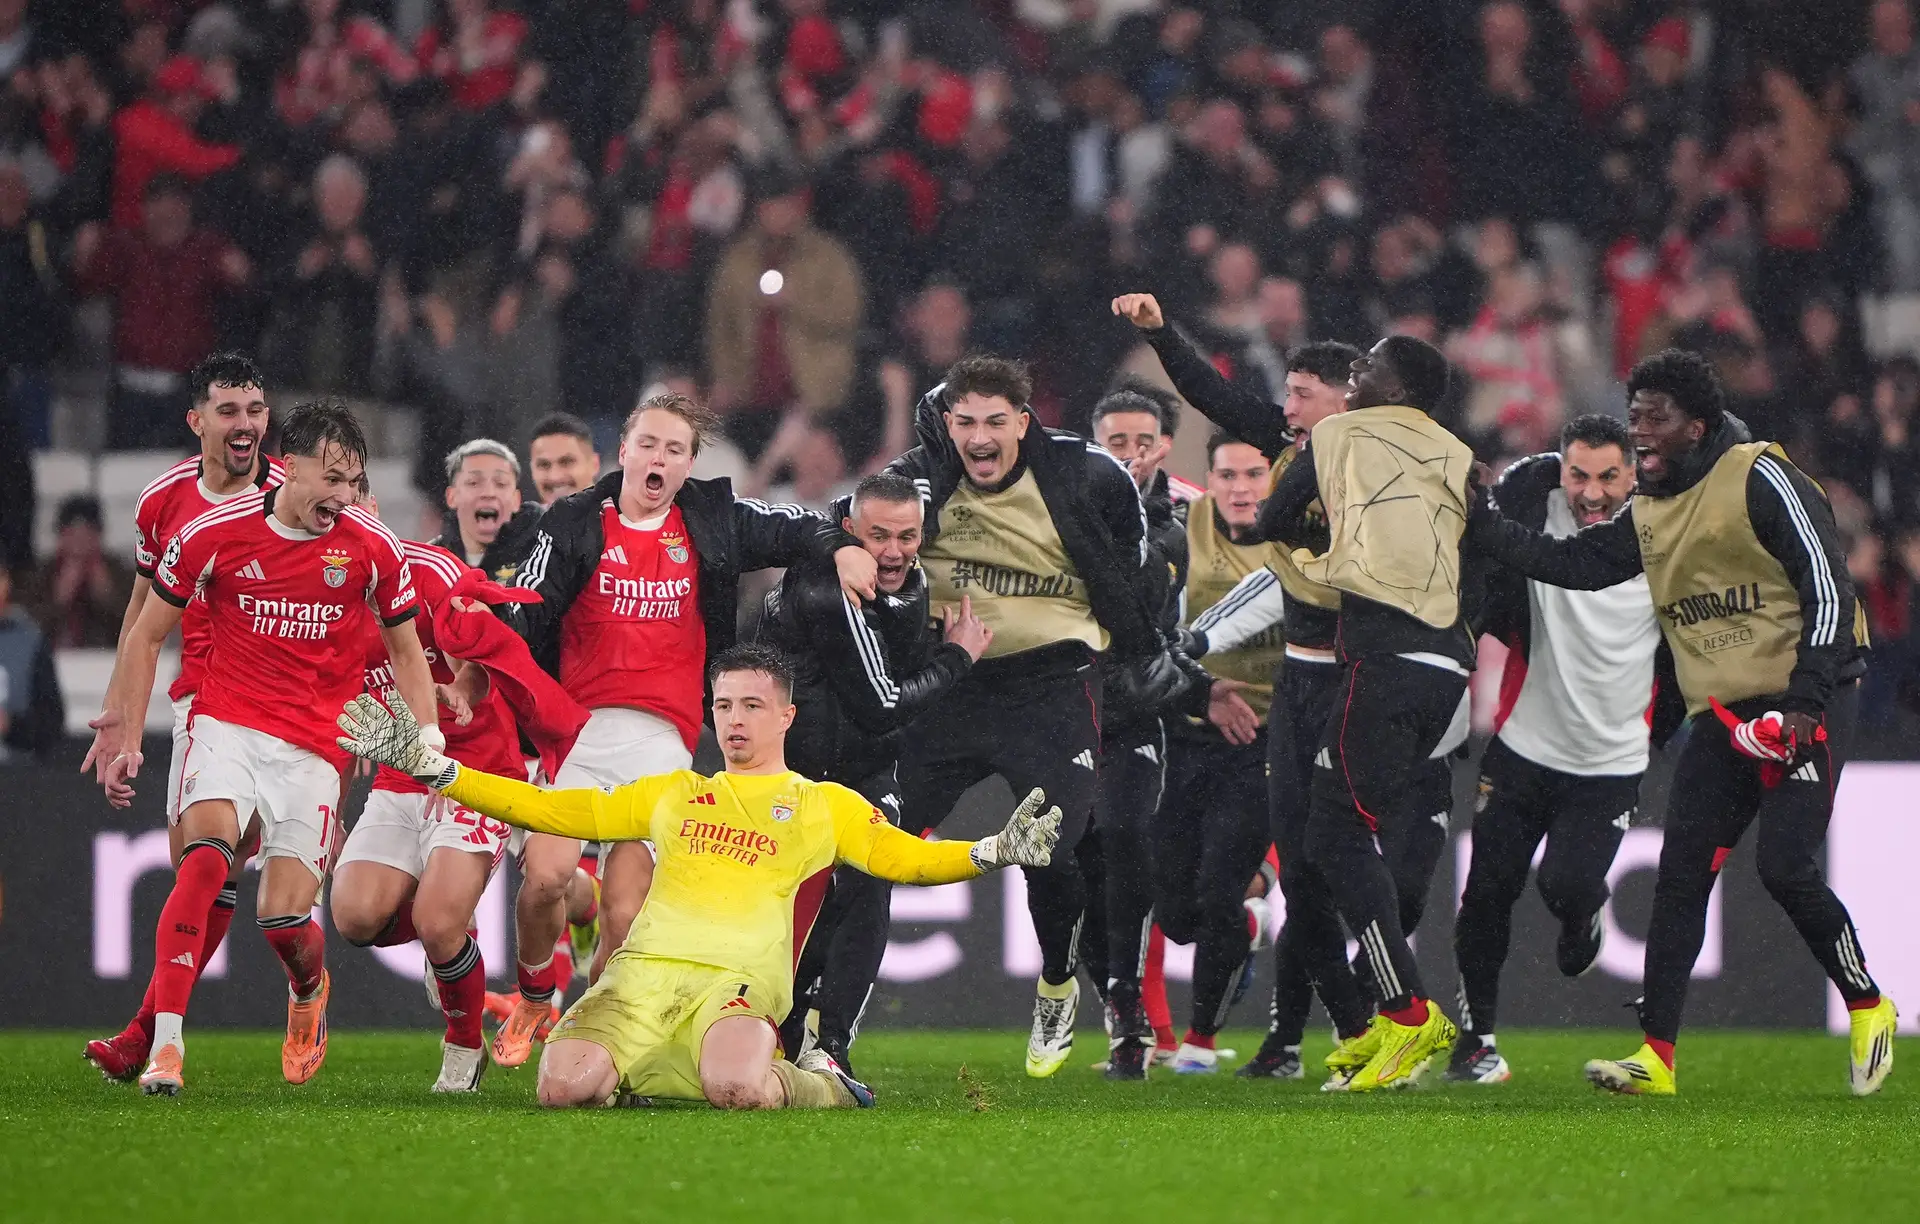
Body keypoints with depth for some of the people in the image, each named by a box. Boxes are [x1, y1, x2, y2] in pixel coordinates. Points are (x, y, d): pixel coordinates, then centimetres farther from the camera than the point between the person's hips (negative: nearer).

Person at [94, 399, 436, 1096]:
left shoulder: (372, 549, -2)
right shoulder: (215, 534, -5)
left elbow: (406, 653, 12)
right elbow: (147, 636, 7)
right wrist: (126, 737, 5)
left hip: (315, 746, 1)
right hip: (227, 723, -1)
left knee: (285, 918, -8)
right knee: (207, 852, -29)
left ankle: (309, 990, 32)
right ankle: (165, 1044, -32)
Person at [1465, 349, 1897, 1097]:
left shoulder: (1758, 479, -9)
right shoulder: (1649, 513, 14)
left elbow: (1826, 584, -13)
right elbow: (1572, 564, 13)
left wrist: (1807, 702, -19)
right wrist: (1477, 524, 4)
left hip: (1805, 700, -7)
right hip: (1720, 713, 7)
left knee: (1786, 867, -15)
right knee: (1681, 872, -2)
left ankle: (1869, 1009, 7)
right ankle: (1657, 1054, -2)